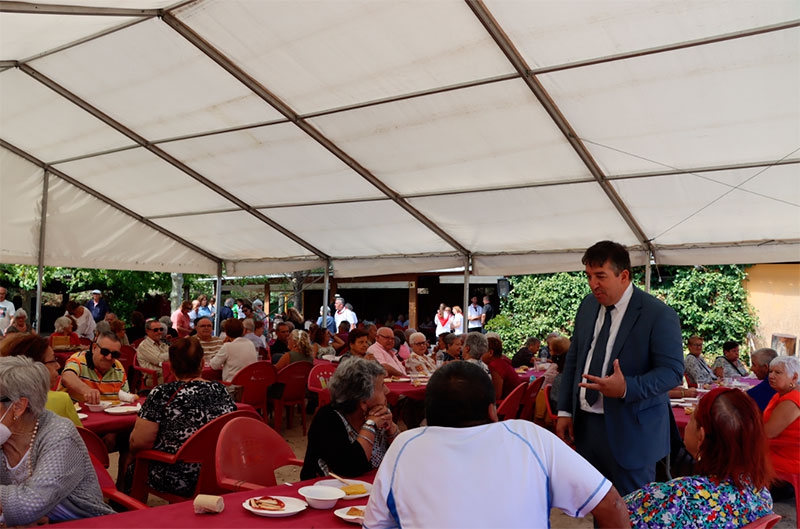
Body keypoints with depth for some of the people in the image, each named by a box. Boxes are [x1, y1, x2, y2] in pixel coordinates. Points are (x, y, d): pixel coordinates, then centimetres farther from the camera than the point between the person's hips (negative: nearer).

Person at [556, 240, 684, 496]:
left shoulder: (659, 314, -12)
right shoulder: (588, 306, 7)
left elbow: (672, 370, -15)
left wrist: (627, 388, -31)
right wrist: (565, 411, 9)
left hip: (630, 432, -5)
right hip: (585, 425, 6)